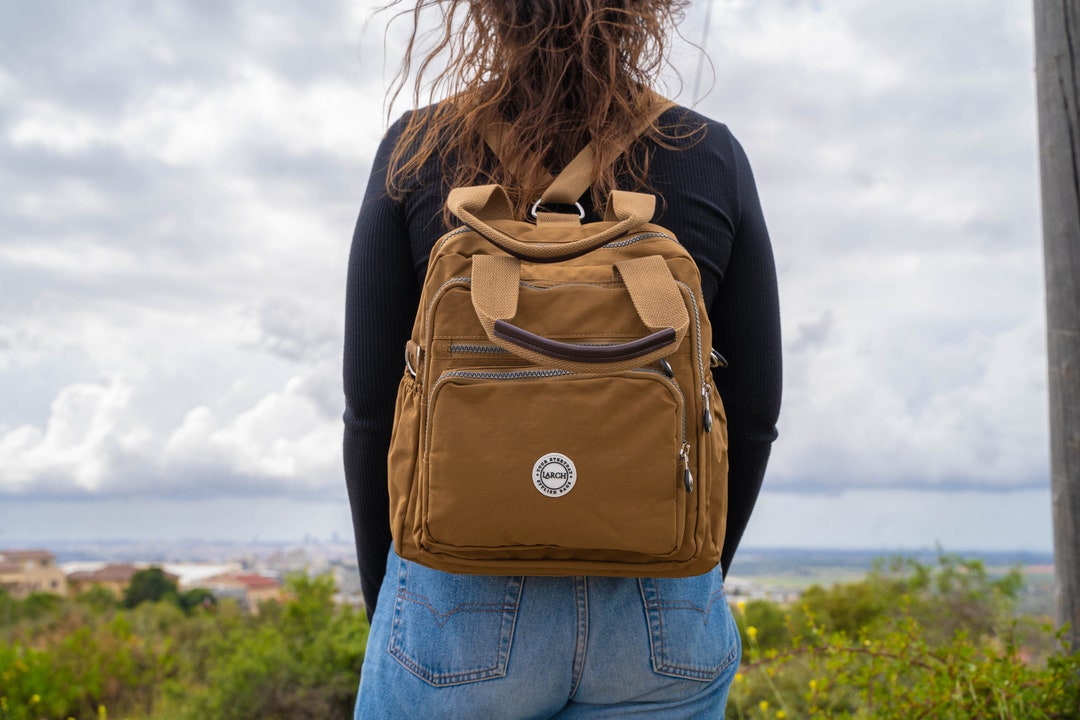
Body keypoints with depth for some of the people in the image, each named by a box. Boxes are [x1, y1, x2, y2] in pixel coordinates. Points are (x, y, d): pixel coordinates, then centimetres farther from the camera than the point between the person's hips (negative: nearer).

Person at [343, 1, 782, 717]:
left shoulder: (418, 152, -5)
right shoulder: (712, 155, -1)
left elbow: (372, 408, -3)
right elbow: (753, 413, 2)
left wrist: (382, 590, 11)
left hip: (464, 604, -1)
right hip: (661, 616, 2)